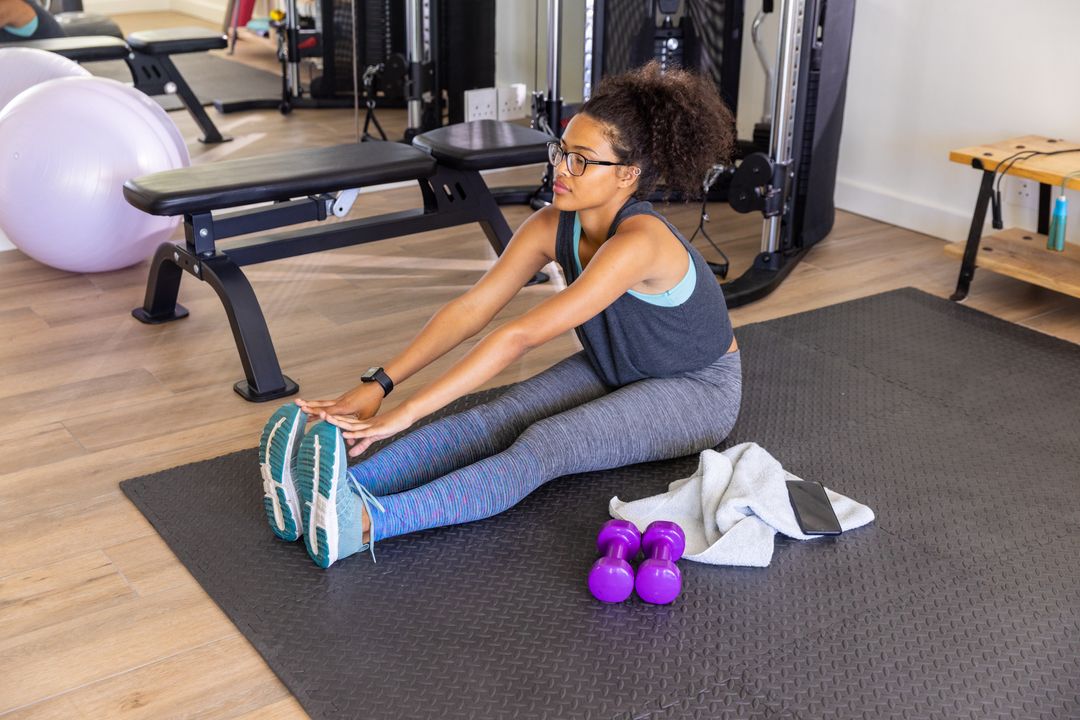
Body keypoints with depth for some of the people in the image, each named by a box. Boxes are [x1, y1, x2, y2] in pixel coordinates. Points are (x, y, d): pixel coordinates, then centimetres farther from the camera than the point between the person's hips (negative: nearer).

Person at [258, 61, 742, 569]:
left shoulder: (638, 242, -34)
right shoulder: (553, 226, -12)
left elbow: (520, 336, -40)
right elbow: (470, 308, -16)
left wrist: (408, 412, -42)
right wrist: (378, 384, -26)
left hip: (696, 392, -6)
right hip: (612, 371, 7)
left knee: (544, 446, -33)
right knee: (498, 419, -22)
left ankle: (365, 522, -54)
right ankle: (335, 490, -40)